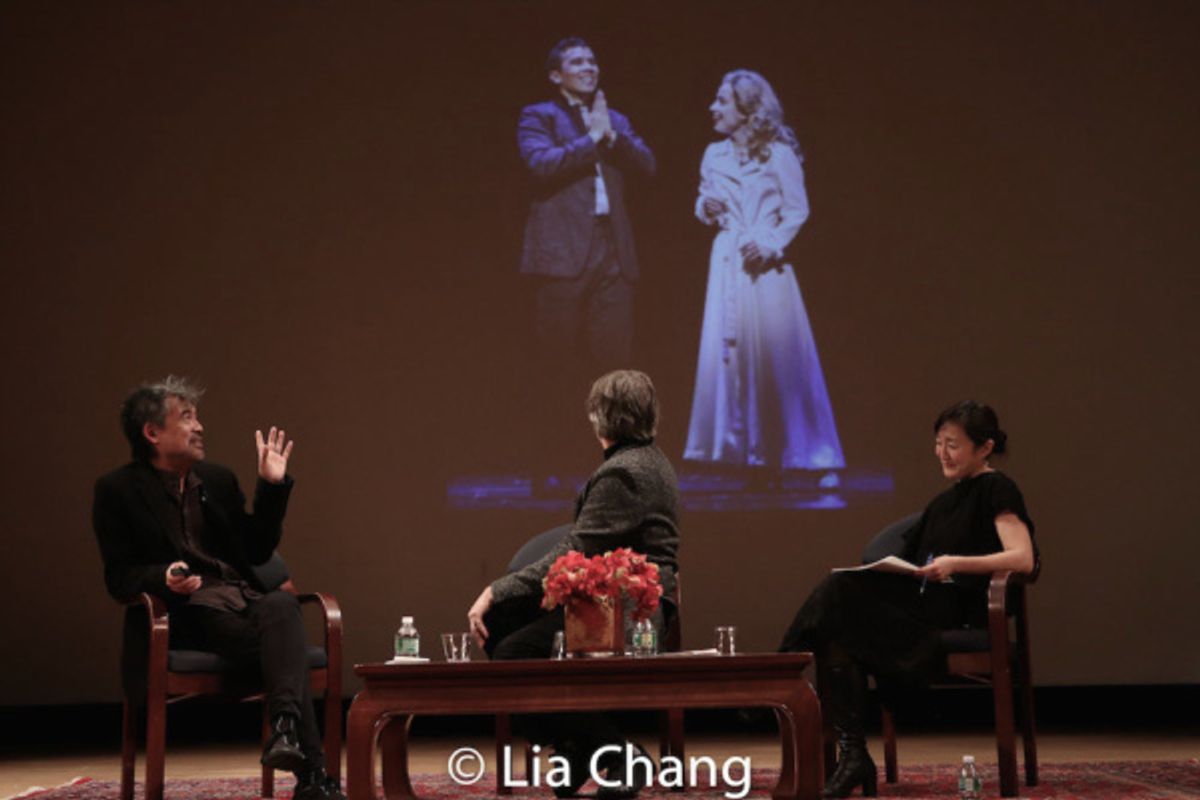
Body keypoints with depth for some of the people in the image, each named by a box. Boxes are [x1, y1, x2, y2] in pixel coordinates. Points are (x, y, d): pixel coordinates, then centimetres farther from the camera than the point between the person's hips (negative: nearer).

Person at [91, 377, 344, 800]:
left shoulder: (218, 479, 21)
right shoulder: (118, 491, 5)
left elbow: (256, 551, 19)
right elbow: (119, 576, 0)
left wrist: (272, 486, 11)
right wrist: (163, 578, -21)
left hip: (244, 599, 4)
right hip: (189, 611, -4)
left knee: (283, 603, -35)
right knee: (283, 644, -33)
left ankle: (285, 729, -53)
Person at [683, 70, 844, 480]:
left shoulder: (778, 153, -3)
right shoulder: (714, 155, 11)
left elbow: (797, 209, -3)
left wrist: (770, 245, -15)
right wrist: (705, 207, -3)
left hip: (765, 263, -4)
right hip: (727, 262, 4)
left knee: (773, 350, -3)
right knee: (727, 349, 1)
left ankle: (777, 447, 6)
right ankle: (736, 445, 9)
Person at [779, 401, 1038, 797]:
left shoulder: (996, 489, 1)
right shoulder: (943, 501, 26)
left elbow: (1024, 559, -13)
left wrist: (958, 563, -23)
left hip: (957, 615, -7)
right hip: (924, 608, 7)